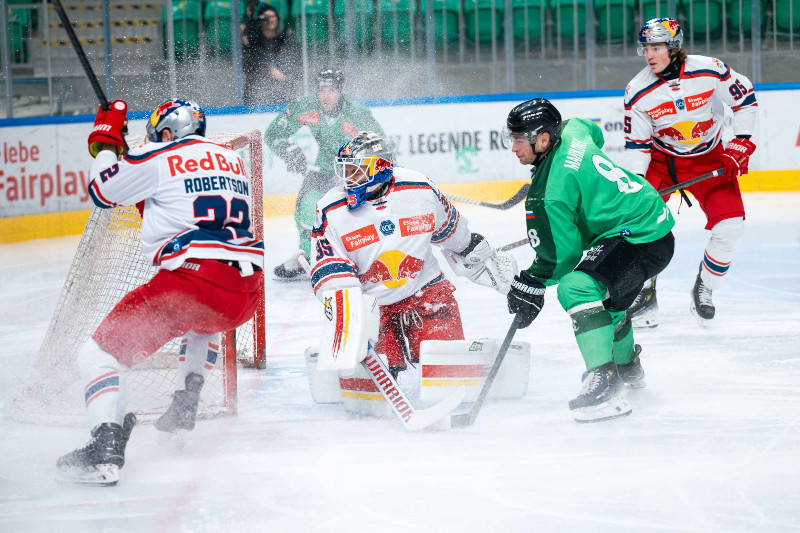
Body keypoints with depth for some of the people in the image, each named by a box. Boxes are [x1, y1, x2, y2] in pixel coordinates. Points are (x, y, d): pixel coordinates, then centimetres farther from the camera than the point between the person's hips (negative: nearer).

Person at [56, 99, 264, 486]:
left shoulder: (157, 159, 3)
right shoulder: (232, 160, 22)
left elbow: (103, 191, 15)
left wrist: (105, 142, 29)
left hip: (193, 279, -7)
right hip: (246, 292, 7)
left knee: (98, 354, -1)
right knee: (204, 320, 44)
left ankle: (106, 449, -22)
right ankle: (185, 409, 36)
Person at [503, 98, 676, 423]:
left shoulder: (551, 190, -22)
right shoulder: (572, 131, 2)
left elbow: (560, 253, -16)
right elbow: (594, 134, 28)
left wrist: (532, 283, -2)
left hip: (642, 238, -11)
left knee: (576, 286, -27)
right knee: (605, 296, 32)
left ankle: (605, 383, -32)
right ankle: (627, 367, 57)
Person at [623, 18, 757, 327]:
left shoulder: (709, 70, -20)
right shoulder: (638, 92, -17)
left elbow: (744, 98, -5)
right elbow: (637, 144, -10)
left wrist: (740, 145, -9)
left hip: (709, 158, 0)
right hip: (660, 159, 0)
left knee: (730, 228, -14)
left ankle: (703, 291, 10)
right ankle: (644, 295, 3)